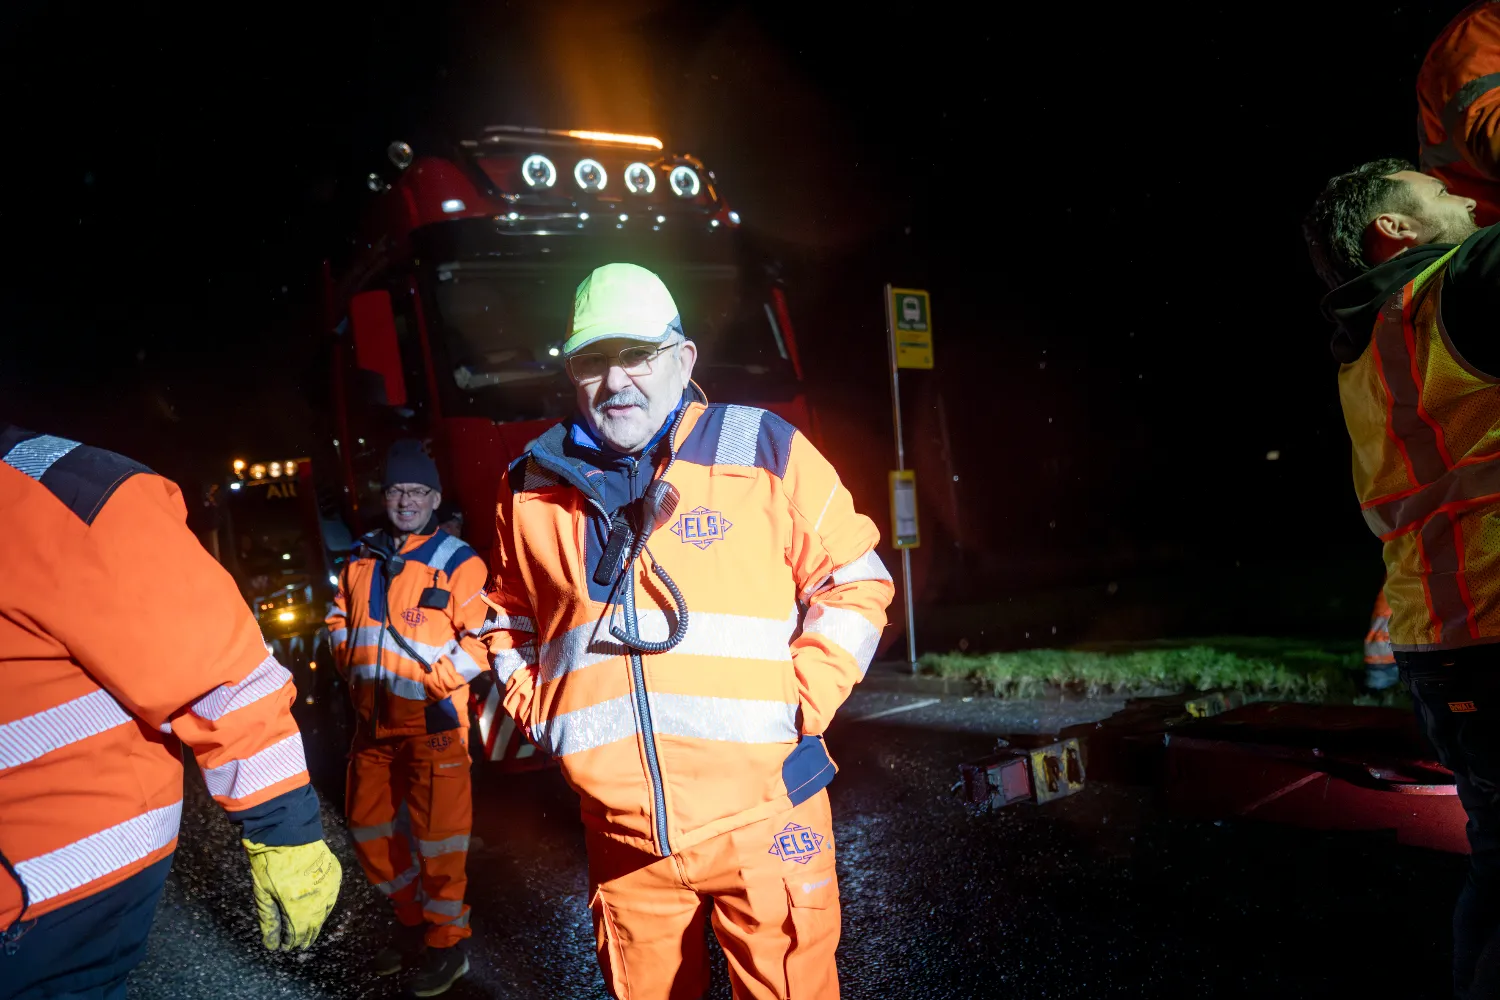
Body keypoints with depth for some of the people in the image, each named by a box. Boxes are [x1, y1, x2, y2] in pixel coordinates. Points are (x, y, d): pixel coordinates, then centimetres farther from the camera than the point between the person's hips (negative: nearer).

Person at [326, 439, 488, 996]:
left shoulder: (457, 562, -9)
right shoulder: (362, 560, 10)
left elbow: (485, 635, -14)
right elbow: (339, 620, 22)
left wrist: (433, 681, -17)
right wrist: (352, 669, 8)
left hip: (432, 718, -7)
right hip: (373, 721, 7)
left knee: (435, 834, 0)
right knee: (368, 827, 17)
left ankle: (447, 944, 19)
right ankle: (412, 922, 37)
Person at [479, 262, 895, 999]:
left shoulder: (764, 453, -3)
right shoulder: (534, 488, 6)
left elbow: (854, 583, 2)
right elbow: (512, 616, 23)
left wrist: (804, 706, -6)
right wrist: (531, 708, 10)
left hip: (760, 815, -3)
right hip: (619, 829, 3)